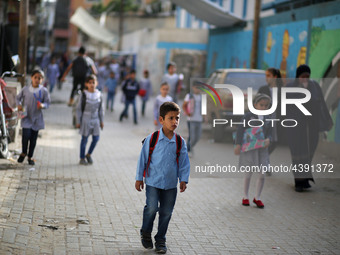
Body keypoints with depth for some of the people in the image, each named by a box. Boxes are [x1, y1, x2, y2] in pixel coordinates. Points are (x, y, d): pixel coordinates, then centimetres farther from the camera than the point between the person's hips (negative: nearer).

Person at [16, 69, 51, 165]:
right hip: (26, 117, -1)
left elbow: (47, 102, 0)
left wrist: (43, 105, -21)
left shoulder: (44, 91, -4)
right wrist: (19, 105, -7)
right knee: (26, 135, -14)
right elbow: (18, 97, 12)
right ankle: (23, 153, 13)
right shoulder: (25, 89, -2)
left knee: (33, 138, 7)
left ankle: (30, 156, 23)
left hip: (37, 118, 1)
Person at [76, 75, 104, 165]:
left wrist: (101, 121, 11)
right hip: (86, 119, -3)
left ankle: (88, 154, 25)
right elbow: (79, 108, -3)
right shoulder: (84, 95, -8)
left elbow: (100, 109, 10)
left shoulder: (99, 94, 1)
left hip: (95, 120, 3)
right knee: (84, 139, 3)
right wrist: (78, 121, -4)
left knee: (96, 138, 3)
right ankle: (82, 158, 16)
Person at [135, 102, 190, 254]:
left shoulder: (180, 142, 0)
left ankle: (160, 240, 22)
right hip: (153, 182, -3)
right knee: (152, 208, -13)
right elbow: (143, 159, 0)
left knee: (166, 212, 7)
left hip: (171, 184, 3)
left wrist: (183, 180, 1)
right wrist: (139, 178, 3)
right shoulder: (152, 139, -7)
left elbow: (184, 162, 7)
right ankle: (145, 233, 14)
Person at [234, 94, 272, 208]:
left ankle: (257, 198, 18)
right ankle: (246, 197, 22)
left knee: (262, 175, 2)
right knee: (248, 174, 5)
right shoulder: (248, 116, -6)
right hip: (248, 148, -3)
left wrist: (268, 140, -12)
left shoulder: (268, 118, 6)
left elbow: (269, 133, 10)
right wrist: (238, 145, -13)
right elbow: (240, 130, -8)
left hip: (262, 149, 4)